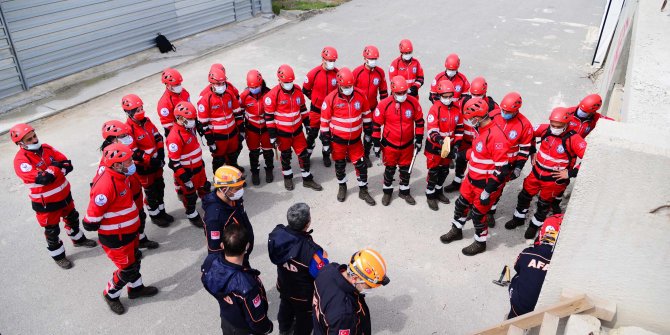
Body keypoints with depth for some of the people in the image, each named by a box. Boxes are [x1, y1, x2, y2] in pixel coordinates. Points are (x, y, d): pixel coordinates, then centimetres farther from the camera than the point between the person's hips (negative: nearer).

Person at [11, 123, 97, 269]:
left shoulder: (46, 148, -4)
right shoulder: (21, 160, -24)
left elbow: (68, 165, -7)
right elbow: (43, 179, -35)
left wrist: (52, 171, -23)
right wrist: (56, 167, -20)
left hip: (64, 193, 6)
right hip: (46, 202, -6)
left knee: (72, 218, 26)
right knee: (52, 230, 10)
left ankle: (78, 239, 51)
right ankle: (58, 255, 31)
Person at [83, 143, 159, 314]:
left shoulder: (121, 176, -3)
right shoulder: (106, 186, -34)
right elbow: (93, 216, -27)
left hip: (129, 231, 9)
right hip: (115, 238, -9)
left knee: (134, 261, 24)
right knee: (127, 269, 6)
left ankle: (136, 288, 46)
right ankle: (110, 295, 31)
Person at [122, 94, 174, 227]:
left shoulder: (146, 121, 0)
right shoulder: (129, 129, -22)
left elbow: (158, 137, 7)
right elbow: (133, 152, -23)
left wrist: (161, 153, -2)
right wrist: (150, 160, -21)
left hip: (156, 162, 7)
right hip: (143, 166, -7)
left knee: (160, 187, 18)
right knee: (151, 192, 6)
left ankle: (161, 211, 35)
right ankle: (154, 215, 24)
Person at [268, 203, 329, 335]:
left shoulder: (277, 233, -27)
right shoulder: (310, 250, -45)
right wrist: (324, 258, -10)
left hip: (283, 285, 6)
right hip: (304, 294, -6)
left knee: (286, 305, 37)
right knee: (304, 317, 26)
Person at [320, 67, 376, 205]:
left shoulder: (360, 95, -9)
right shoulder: (331, 98, -16)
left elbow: (366, 113, 7)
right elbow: (325, 120, -8)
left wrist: (368, 130, 11)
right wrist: (326, 141, -6)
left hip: (355, 139, 1)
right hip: (338, 139, -1)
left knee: (361, 164, 4)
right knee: (340, 165, 15)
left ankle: (363, 190, 21)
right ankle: (342, 186, 39)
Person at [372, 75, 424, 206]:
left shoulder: (413, 103, -12)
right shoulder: (384, 104, -17)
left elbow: (419, 121, 1)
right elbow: (376, 125, -8)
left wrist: (419, 140, 3)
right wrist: (376, 144, -5)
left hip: (407, 144, 2)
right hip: (390, 144, -2)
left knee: (406, 169, 18)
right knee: (390, 169, 16)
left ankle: (404, 192, 38)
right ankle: (387, 191, 36)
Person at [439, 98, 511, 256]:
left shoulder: (496, 136, -30)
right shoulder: (482, 130, -1)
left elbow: (502, 169, -29)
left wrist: (488, 191, -26)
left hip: (486, 184, -8)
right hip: (472, 178, 9)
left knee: (477, 213, 7)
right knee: (461, 204, 20)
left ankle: (480, 243, 31)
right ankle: (456, 231, 44)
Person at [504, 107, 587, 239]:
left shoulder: (573, 139, -24)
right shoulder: (546, 129, -11)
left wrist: (571, 173, -24)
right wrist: (532, 152, 6)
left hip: (555, 179, -4)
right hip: (537, 173, 4)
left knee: (544, 204, 15)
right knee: (524, 195, 18)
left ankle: (535, 225, 41)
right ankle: (519, 218, 44)